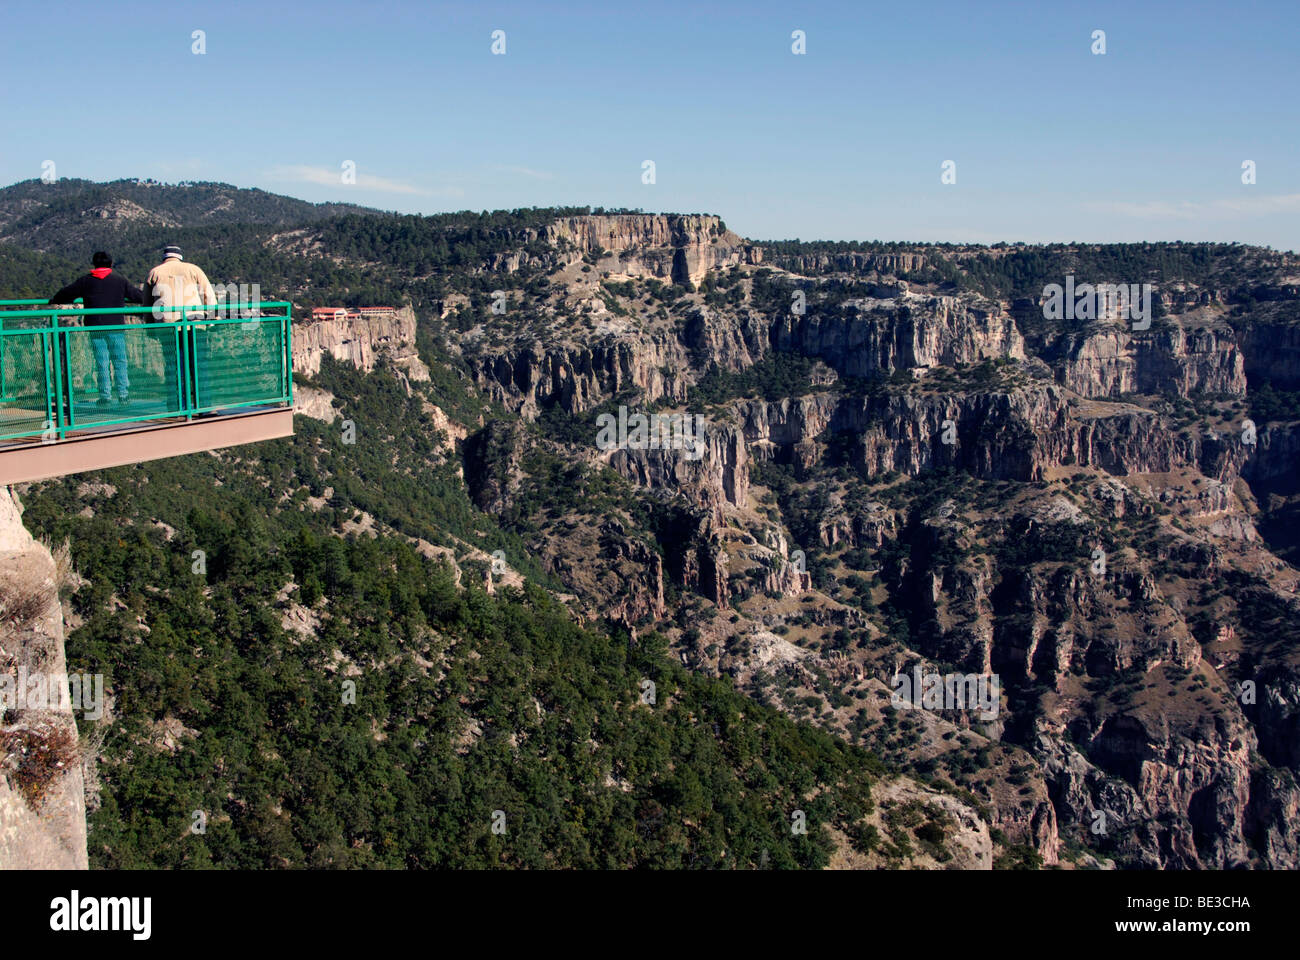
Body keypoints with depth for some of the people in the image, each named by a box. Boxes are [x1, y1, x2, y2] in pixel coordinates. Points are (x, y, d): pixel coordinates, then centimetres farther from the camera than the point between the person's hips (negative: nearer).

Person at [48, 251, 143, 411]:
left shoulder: (85, 281, 5)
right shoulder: (120, 280, 4)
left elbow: (66, 293, 12)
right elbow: (139, 296, 9)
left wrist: (53, 300, 32)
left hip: (95, 327, 1)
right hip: (116, 326, -1)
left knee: (101, 363, 4)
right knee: (120, 362, 3)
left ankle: (105, 396, 1)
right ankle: (123, 395, -1)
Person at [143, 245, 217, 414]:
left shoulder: (154, 273, 14)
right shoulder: (193, 269, 10)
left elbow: (147, 303, 16)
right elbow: (209, 296, 4)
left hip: (166, 324, 1)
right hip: (195, 324, -1)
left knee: (172, 368, 3)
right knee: (199, 365, 2)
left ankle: (175, 409, 0)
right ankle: (203, 406, -1)